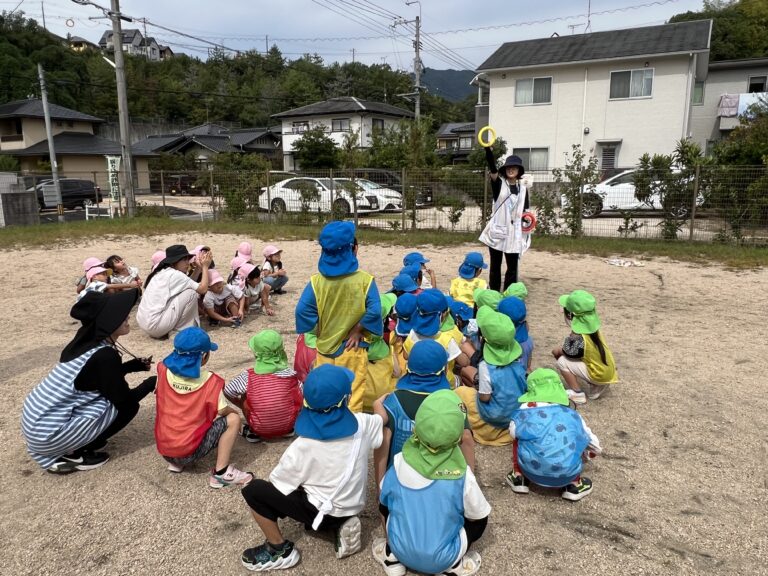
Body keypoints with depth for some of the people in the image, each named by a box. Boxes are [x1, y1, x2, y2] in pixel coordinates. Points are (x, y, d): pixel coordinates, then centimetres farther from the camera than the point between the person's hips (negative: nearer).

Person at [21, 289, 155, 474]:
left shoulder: (86, 340, 4)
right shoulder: (104, 355, -21)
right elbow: (124, 400, -11)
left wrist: (135, 365, 15)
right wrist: (151, 383, 4)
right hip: (47, 433, -9)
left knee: (110, 392, 18)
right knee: (127, 406, -4)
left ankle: (69, 448, 16)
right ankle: (71, 454, 0)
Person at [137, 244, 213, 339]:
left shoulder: (162, 272, 15)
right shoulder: (175, 274, -12)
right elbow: (203, 289, -12)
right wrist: (205, 267, -2)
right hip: (155, 325, -10)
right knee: (192, 293, -7)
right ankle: (181, 330, 3)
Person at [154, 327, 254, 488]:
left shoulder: (163, 371, -6)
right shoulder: (210, 381, -18)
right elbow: (223, 412, -10)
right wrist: (232, 411, 12)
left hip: (163, 448, 6)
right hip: (190, 451, -6)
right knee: (233, 419, -1)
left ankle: (175, 462, 20)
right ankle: (221, 473, -2)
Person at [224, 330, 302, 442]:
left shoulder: (248, 376, -11)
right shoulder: (290, 374, -8)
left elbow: (227, 391, -2)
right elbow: (300, 400, -2)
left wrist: (243, 407, 15)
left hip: (260, 428, -1)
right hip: (287, 424, 1)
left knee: (244, 396, 16)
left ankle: (252, 431, 17)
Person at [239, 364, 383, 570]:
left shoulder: (302, 447, -23)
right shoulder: (363, 425, -17)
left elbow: (276, 484, -9)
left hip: (323, 512, -5)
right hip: (353, 506, 5)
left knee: (253, 490, -2)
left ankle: (280, 550, 3)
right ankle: (341, 524, 13)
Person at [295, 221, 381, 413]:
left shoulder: (316, 281, -7)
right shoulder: (364, 280, -12)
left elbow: (302, 310, -11)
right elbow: (374, 311, -18)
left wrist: (319, 331, 1)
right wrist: (358, 330, -4)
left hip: (325, 349, 2)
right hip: (352, 350, -2)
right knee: (352, 398, 8)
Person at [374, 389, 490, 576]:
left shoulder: (399, 463, -17)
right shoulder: (463, 475, -22)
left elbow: (384, 502, 2)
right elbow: (478, 516, -4)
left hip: (402, 550, 1)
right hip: (443, 558, -1)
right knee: (480, 520, 19)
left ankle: (392, 556, 15)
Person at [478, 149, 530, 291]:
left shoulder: (523, 188, 7)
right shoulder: (499, 183, 0)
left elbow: (525, 210, 13)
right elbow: (492, 167, -17)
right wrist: (487, 148, -33)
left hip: (514, 232, 2)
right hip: (497, 230, -2)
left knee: (512, 266, 3)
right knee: (495, 265, 6)